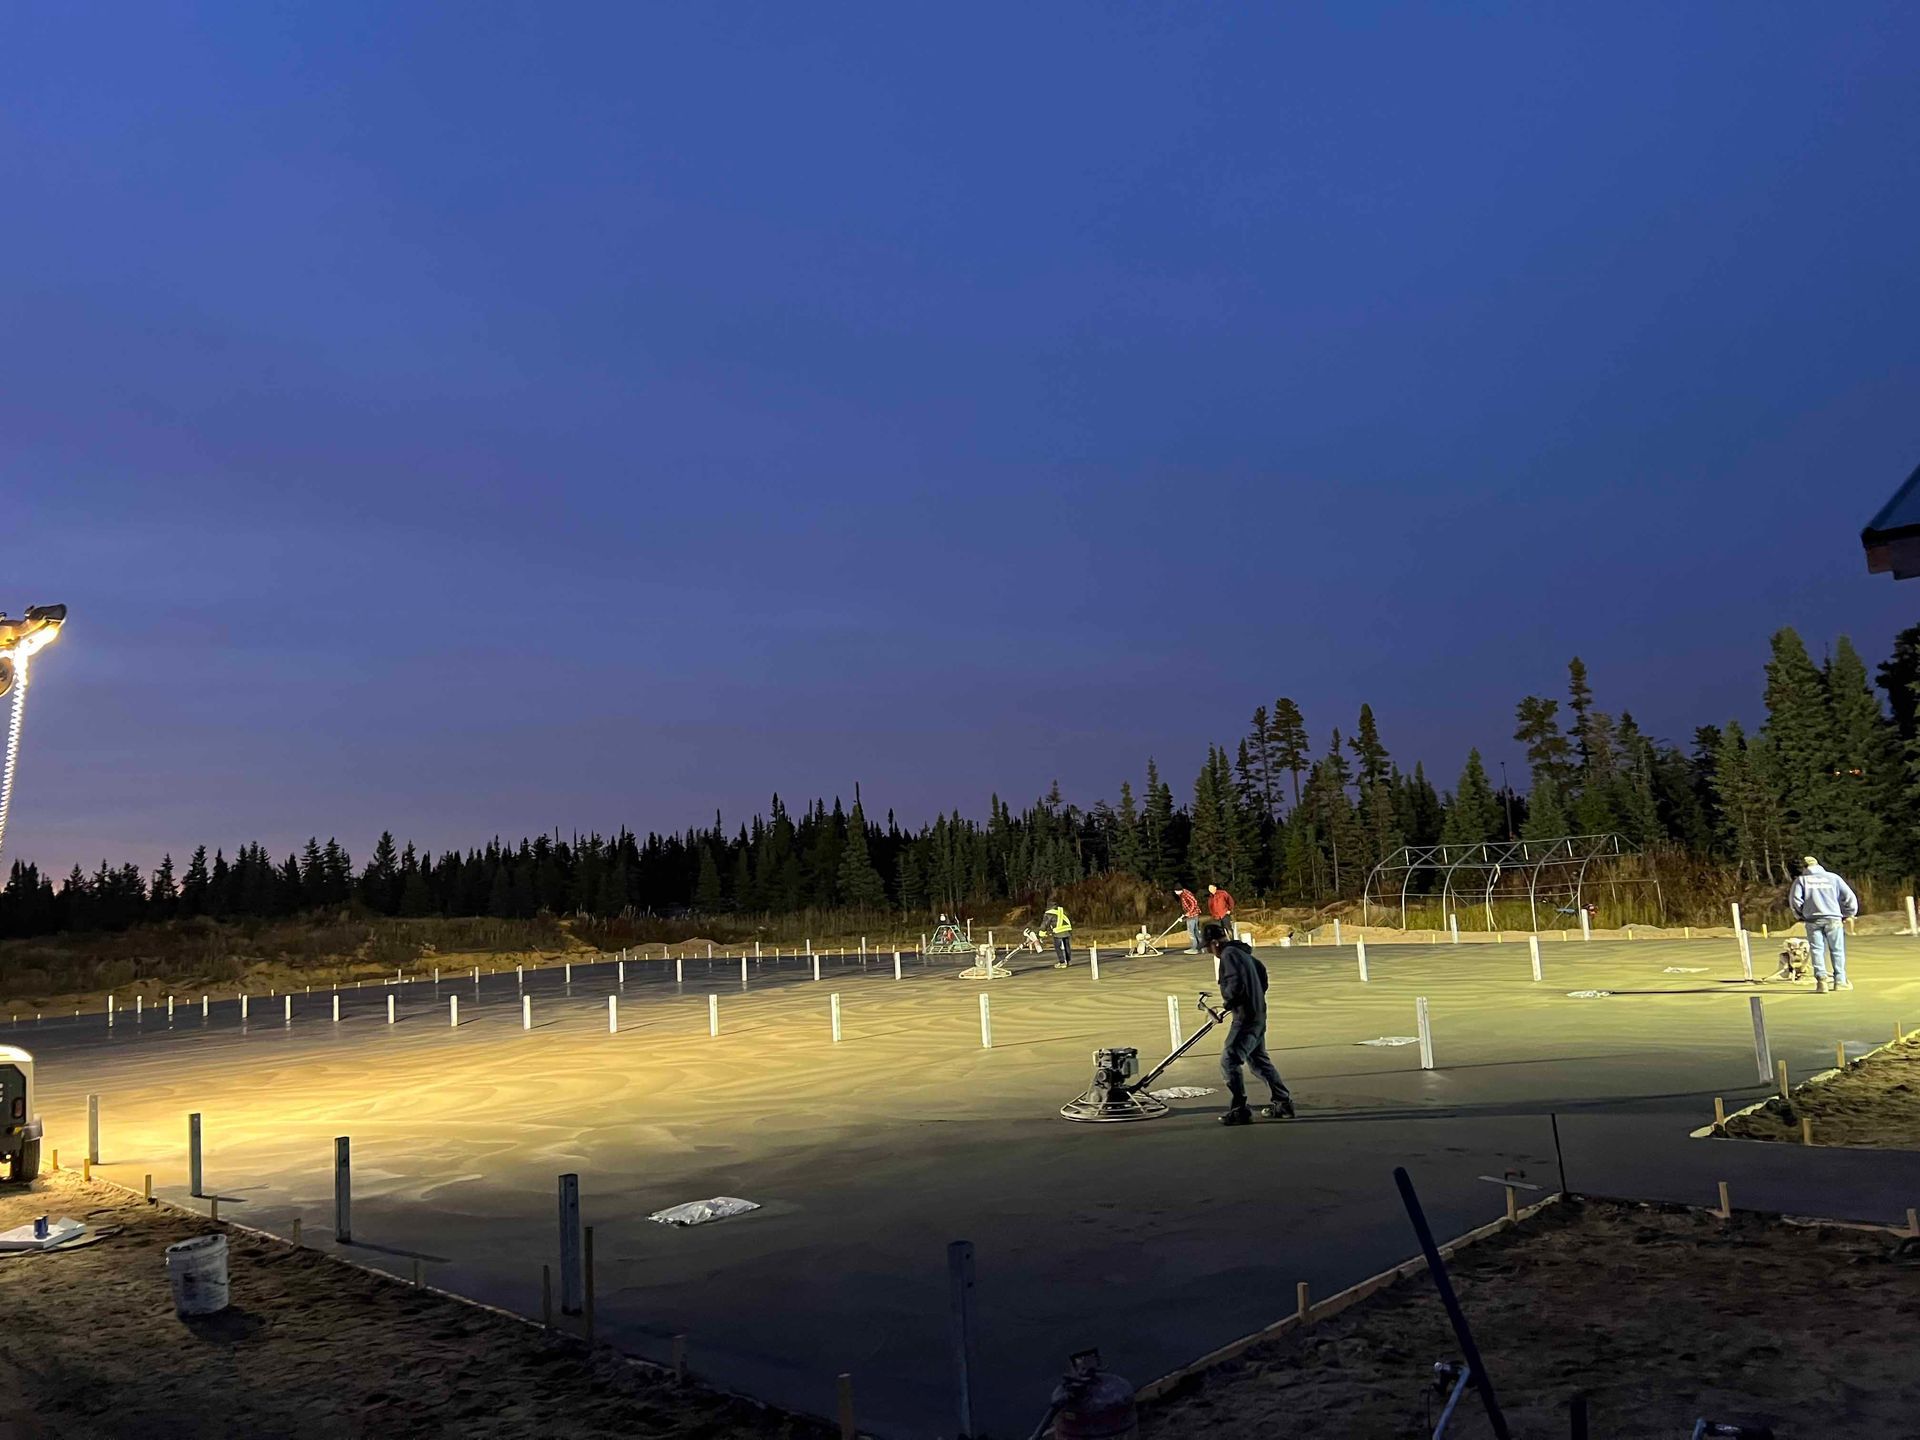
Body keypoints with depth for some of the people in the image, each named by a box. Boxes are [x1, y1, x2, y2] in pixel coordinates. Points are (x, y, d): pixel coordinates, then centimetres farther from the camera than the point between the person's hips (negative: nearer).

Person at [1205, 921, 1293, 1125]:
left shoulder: (1229, 954, -15)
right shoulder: (1241, 952, 15)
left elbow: (1236, 985, -24)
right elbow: (1261, 972, 26)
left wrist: (1226, 1005, -8)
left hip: (1246, 1018, -10)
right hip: (1257, 1015, 10)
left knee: (1229, 1061, -9)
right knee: (1259, 1060, 20)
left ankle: (1238, 1110, -9)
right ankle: (1283, 1103, 26)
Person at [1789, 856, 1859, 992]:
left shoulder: (1801, 880, 9)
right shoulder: (1833, 877, 11)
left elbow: (1794, 899, -2)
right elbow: (1849, 896, 7)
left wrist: (1800, 916, 11)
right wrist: (1848, 914, 17)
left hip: (1812, 920, -1)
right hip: (1833, 919, 1)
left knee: (1817, 950, 0)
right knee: (1837, 950, 8)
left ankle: (1821, 980, -12)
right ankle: (1840, 981, 7)